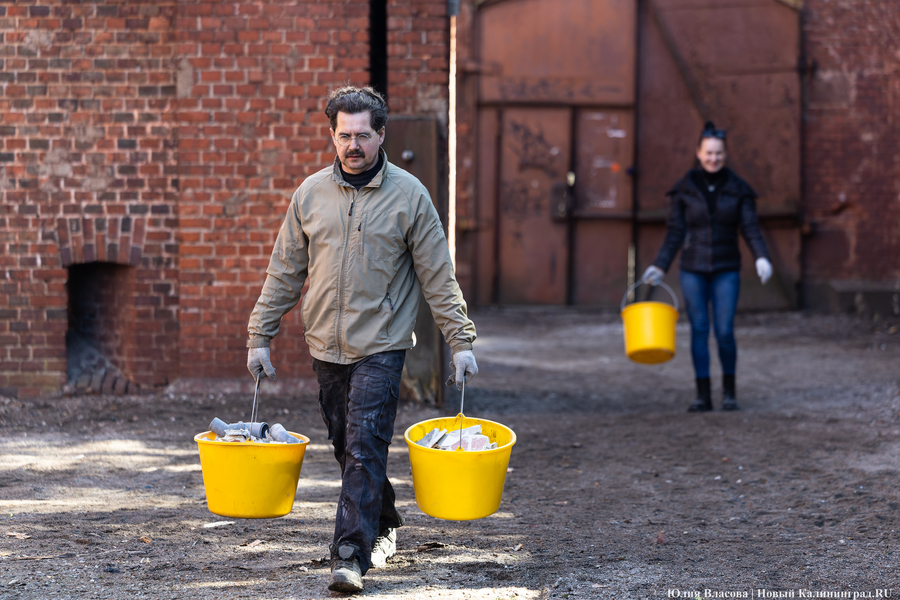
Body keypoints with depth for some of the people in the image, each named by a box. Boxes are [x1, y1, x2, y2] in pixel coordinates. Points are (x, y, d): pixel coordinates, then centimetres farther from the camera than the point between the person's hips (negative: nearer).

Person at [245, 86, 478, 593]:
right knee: (348, 448, 12)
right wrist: (260, 337, 8)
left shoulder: (409, 195, -3)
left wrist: (462, 342, -4)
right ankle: (383, 528, 32)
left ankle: (351, 555, -15)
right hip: (327, 346, 4)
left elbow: (439, 278, -1)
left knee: (365, 447, -13)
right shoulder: (311, 194, 5)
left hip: (382, 346, -4)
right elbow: (285, 272, 10)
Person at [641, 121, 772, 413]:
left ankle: (729, 390, 14)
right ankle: (703, 395, 8)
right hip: (693, 270, 0)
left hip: (726, 270, 0)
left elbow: (750, 228, -4)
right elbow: (675, 233, 3)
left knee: (724, 331, -5)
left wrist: (762, 258, -21)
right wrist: (659, 266, -4)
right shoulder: (684, 189, -1)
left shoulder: (738, 189, 0)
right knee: (699, 330, 1)